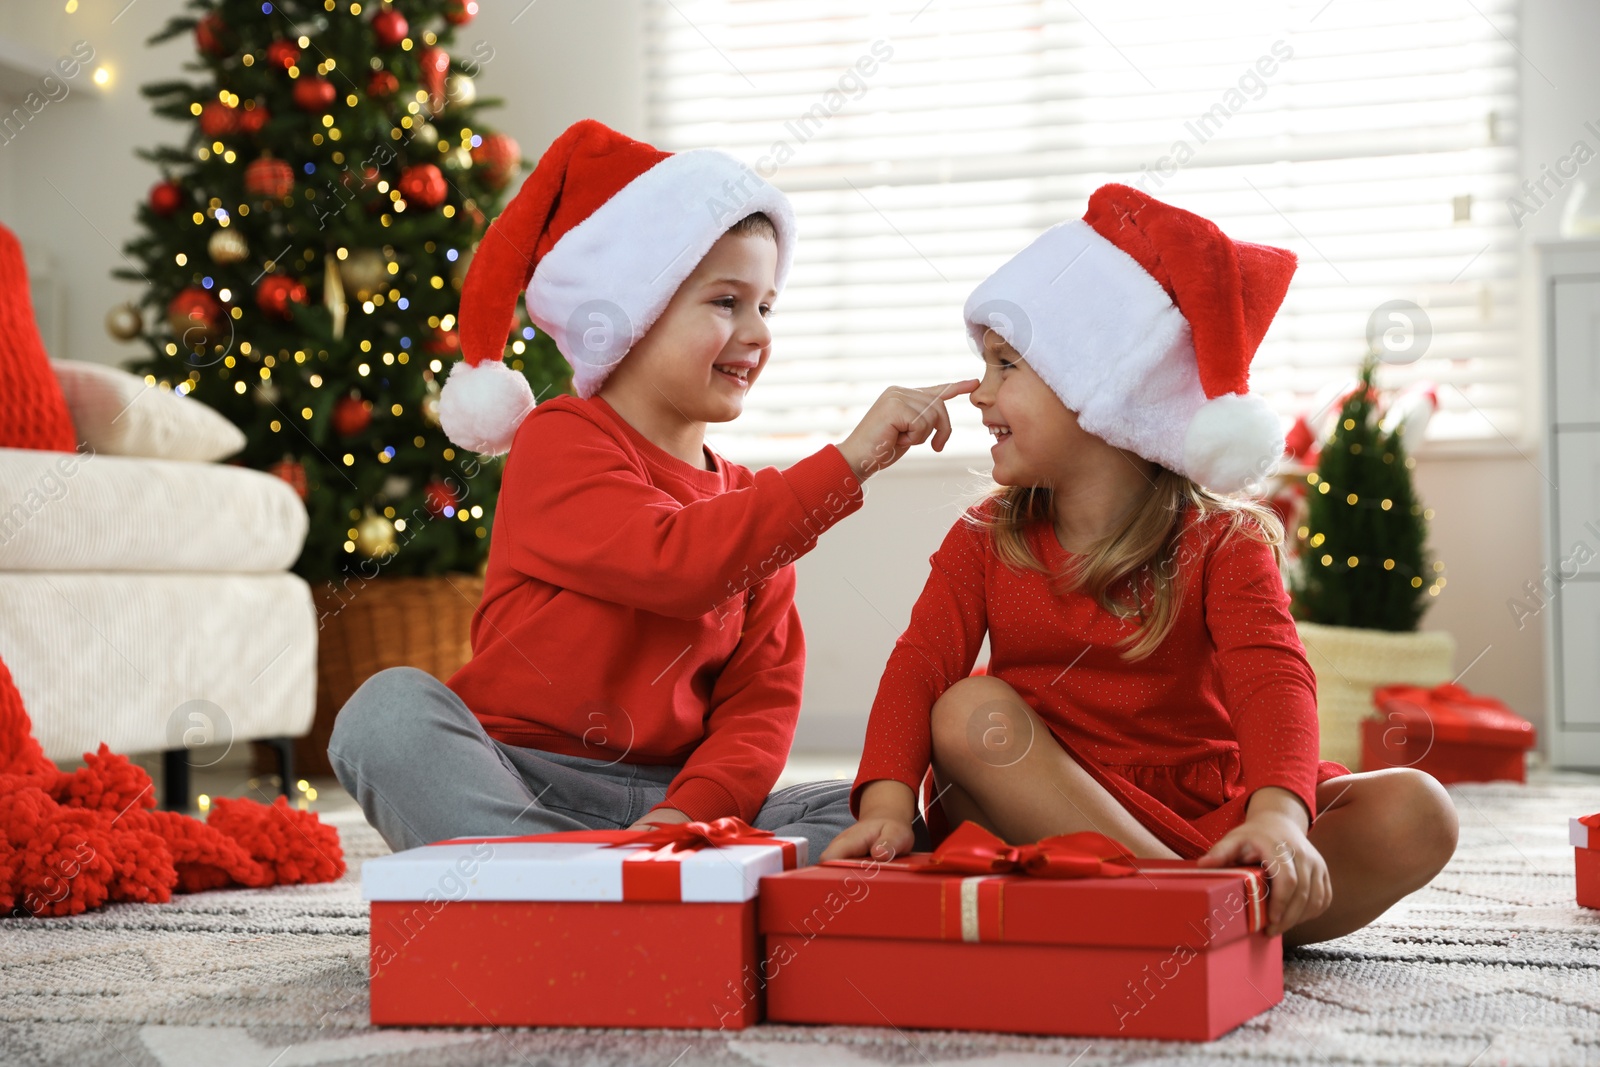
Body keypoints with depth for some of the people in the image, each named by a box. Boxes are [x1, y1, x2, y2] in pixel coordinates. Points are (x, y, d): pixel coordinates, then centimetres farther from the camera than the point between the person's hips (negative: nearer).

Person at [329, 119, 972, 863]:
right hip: (518, 791, -5)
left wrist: (694, 808, -16)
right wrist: (847, 462, -23)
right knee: (390, 710, -31)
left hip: (663, 801, 5)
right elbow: (675, 563, -24)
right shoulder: (560, 441, -3)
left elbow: (761, 699, 5)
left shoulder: (745, 501, 15)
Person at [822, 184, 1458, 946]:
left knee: (1415, 815, -21)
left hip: (1207, 817, -2)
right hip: (1046, 820, 2)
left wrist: (1278, 815, -43)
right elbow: (921, 666, -9)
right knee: (970, 711, -28)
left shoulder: (1221, 540, -3)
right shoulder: (985, 540, 6)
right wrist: (887, 802, -30)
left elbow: (1271, 681, -21)